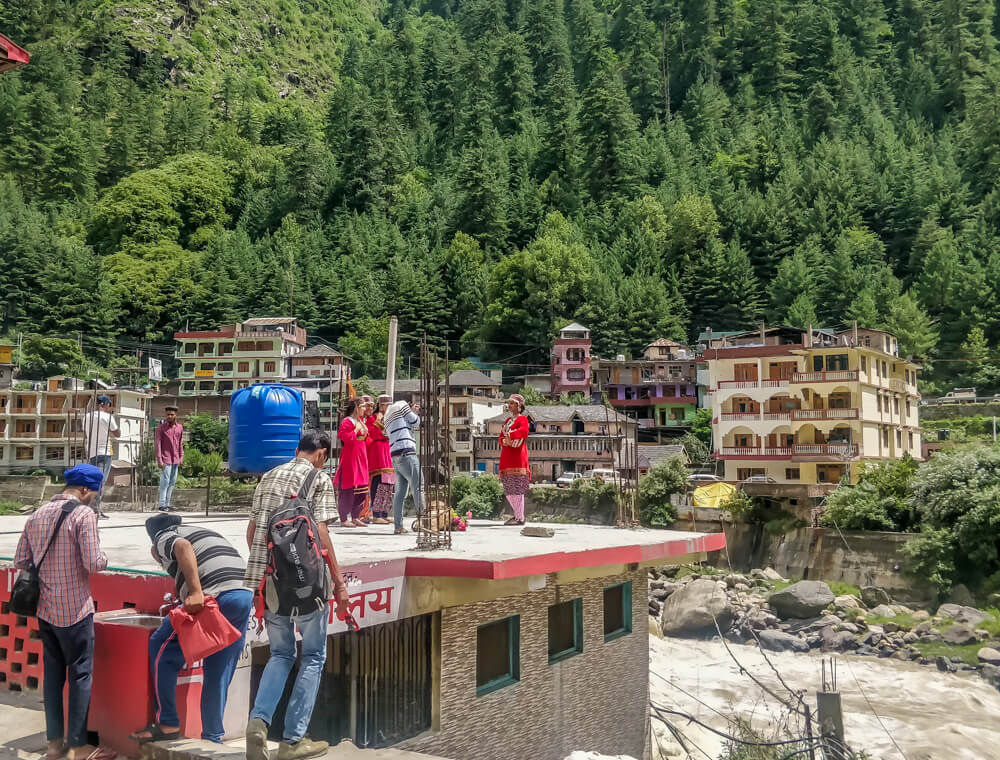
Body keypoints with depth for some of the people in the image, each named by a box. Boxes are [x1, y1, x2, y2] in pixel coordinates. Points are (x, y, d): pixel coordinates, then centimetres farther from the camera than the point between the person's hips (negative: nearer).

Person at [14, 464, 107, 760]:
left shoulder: (37, 514, 6)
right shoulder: (84, 513, -15)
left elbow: (20, 561, 8)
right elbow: (94, 564, -20)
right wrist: (103, 557, 1)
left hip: (45, 609, 7)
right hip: (75, 610, -6)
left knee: (53, 673, 16)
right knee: (80, 675, 4)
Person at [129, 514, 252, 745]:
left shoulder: (164, 538, 12)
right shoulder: (206, 532, 34)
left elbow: (183, 547, -12)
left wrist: (196, 592, -21)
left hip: (214, 596, -7)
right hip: (246, 594, 7)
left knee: (161, 648, 11)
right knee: (219, 672, 16)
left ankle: (168, 724, 12)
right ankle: (213, 737, 20)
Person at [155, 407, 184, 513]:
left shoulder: (180, 427, 8)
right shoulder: (161, 427, -6)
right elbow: (158, 444, -8)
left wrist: (181, 457, 7)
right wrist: (159, 460, -13)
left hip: (175, 459, 5)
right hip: (165, 459, -5)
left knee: (172, 482, 6)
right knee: (165, 482, -6)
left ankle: (167, 504, 12)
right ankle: (162, 505, -1)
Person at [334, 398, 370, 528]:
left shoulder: (360, 420, 18)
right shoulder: (347, 421, -9)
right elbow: (346, 438, -20)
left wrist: (365, 433, 9)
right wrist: (357, 429, -15)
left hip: (361, 457, 9)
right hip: (350, 458, -9)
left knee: (362, 490, 9)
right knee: (347, 489, -7)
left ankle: (355, 517, 17)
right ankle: (344, 519, -3)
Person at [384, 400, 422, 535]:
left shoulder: (388, 417, 29)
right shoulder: (401, 405, 5)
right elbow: (415, 422, 7)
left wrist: (413, 411, 27)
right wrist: (414, 412, 24)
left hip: (395, 457, 8)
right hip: (406, 453, -8)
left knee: (400, 492, 5)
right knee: (418, 488, -11)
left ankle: (398, 526, 1)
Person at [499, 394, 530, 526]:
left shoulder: (522, 419, -2)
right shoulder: (507, 421, 21)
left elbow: (524, 430, -25)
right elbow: (501, 438, 12)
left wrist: (510, 435, -25)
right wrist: (505, 441, -9)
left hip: (517, 456, -8)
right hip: (506, 458, 8)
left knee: (517, 488, -9)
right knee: (508, 490, 10)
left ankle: (520, 518, -5)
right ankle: (517, 513, 22)